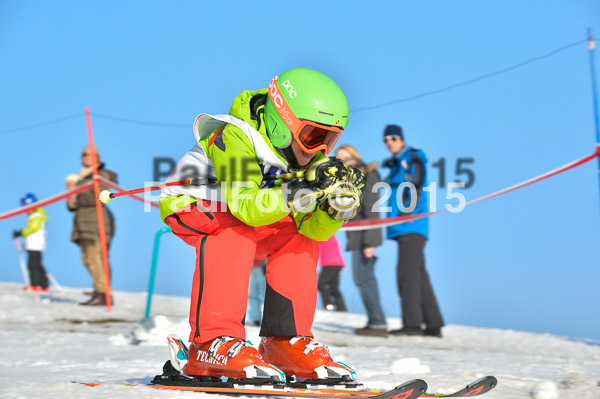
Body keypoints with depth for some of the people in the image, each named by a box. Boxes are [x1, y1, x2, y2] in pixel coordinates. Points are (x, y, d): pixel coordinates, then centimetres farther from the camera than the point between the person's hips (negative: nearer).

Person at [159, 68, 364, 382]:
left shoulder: (310, 157, -10)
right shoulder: (234, 137, -30)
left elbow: (314, 228, -17)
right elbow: (244, 206, -41)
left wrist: (338, 207, -37)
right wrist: (292, 195, -53)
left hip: (252, 220, 7)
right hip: (188, 205, -7)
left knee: (300, 236, -13)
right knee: (235, 231, -35)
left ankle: (286, 339, -7)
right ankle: (211, 344, -34)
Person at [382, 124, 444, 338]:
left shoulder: (412, 159, -5)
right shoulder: (396, 164, 21)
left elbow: (416, 190, -14)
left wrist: (406, 216, -21)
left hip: (412, 225, -10)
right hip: (403, 228, 10)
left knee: (407, 272, -15)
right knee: (418, 274, 8)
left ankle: (412, 323, -17)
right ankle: (433, 325, 10)